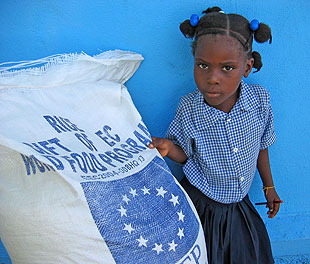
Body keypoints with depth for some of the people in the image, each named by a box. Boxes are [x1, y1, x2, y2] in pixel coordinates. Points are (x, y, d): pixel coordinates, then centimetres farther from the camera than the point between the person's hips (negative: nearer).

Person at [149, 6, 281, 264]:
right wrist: (167, 147, -28)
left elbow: (261, 146, 2)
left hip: (239, 203, 3)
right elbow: (185, 155, -5)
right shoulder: (189, 110, -20)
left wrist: (269, 186, 14)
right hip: (200, 206, -3)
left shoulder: (260, 100, -15)